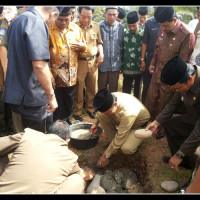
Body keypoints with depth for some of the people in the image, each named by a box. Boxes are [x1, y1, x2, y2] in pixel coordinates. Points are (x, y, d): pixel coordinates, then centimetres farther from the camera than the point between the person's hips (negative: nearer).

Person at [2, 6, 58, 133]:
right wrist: (51, 96, -16)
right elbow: (39, 65, -26)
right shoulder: (36, 22, -17)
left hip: (17, 93, 9)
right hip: (34, 98, -9)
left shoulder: (16, 22, 14)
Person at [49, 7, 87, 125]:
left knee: (70, 102, 17)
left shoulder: (76, 28, 7)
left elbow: (84, 48, 18)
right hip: (56, 76, -4)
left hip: (72, 75, 5)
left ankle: (68, 120, 37)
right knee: (57, 104, 4)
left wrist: (82, 46, -6)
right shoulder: (49, 30, -9)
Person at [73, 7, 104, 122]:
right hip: (79, 61, -4)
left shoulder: (96, 26, 9)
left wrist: (101, 54, 6)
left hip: (93, 61, 4)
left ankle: (90, 108, 31)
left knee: (92, 87, 12)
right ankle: (77, 112, 20)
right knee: (78, 88, 3)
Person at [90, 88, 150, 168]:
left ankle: (134, 141, 5)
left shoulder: (128, 112, -43)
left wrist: (106, 155, -25)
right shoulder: (110, 98, -25)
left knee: (126, 149, -31)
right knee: (101, 115, -17)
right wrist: (95, 123, -1)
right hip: (122, 119, 6)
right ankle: (112, 142, 0)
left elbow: (120, 137, -34)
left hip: (139, 124, -6)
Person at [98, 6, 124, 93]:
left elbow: (123, 46, 7)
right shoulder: (99, 26, -6)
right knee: (101, 89, 12)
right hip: (102, 64, -1)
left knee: (113, 89, 13)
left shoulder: (121, 27, 1)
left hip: (115, 65, 2)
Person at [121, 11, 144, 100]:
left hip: (139, 68, -1)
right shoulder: (125, 35, 1)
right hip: (127, 69, 2)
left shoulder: (143, 35, -6)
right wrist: (121, 65, 6)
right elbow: (122, 50, 7)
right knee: (126, 91, 9)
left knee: (137, 91, 14)